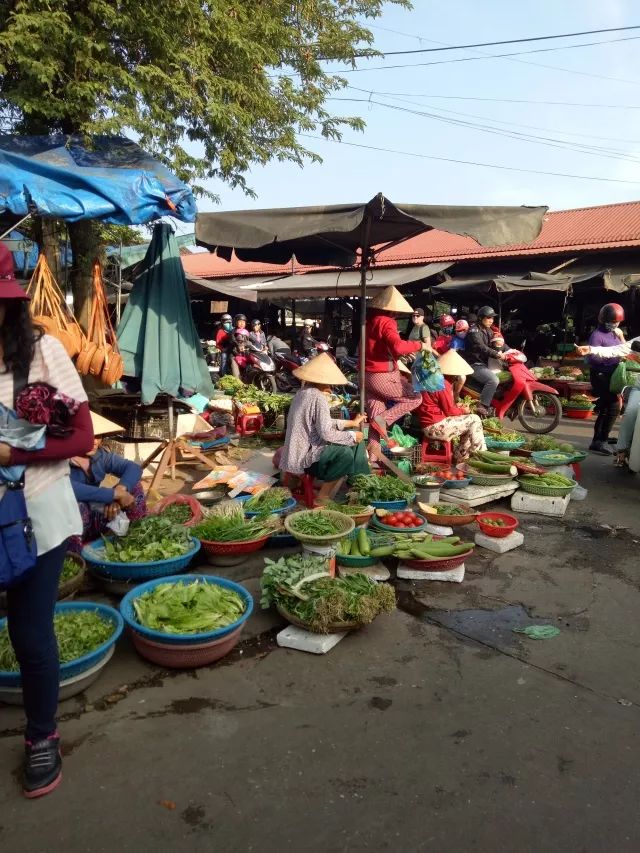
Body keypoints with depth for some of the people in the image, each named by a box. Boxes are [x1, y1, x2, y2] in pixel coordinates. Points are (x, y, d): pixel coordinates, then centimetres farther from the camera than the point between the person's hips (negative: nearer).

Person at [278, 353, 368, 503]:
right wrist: (352, 436, -12)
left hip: (299, 451, 10)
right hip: (305, 457, -10)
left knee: (354, 438, 11)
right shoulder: (318, 397, -21)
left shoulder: (304, 392, 9)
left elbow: (325, 423, 15)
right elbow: (326, 433, -26)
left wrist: (351, 423, 18)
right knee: (345, 454, -29)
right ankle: (323, 498, -13)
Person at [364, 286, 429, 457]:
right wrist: (421, 345, -20)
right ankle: (383, 419, -7)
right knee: (415, 398, 8)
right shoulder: (386, 322, -16)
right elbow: (397, 346, -33)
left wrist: (402, 354, 19)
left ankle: (373, 454, 10)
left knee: (375, 414, 13)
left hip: (367, 375, 8)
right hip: (383, 376, -8)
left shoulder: (370, 320, 12)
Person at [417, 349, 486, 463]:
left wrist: (458, 408, 9)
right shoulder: (443, 385, -18)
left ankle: (460, 455, 15)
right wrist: (463, 410, 3)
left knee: (470, 424, 17)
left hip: (433, 422, 10)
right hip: (435, 426, -10)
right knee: (474, 420, -5)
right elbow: (450, 411, -15)